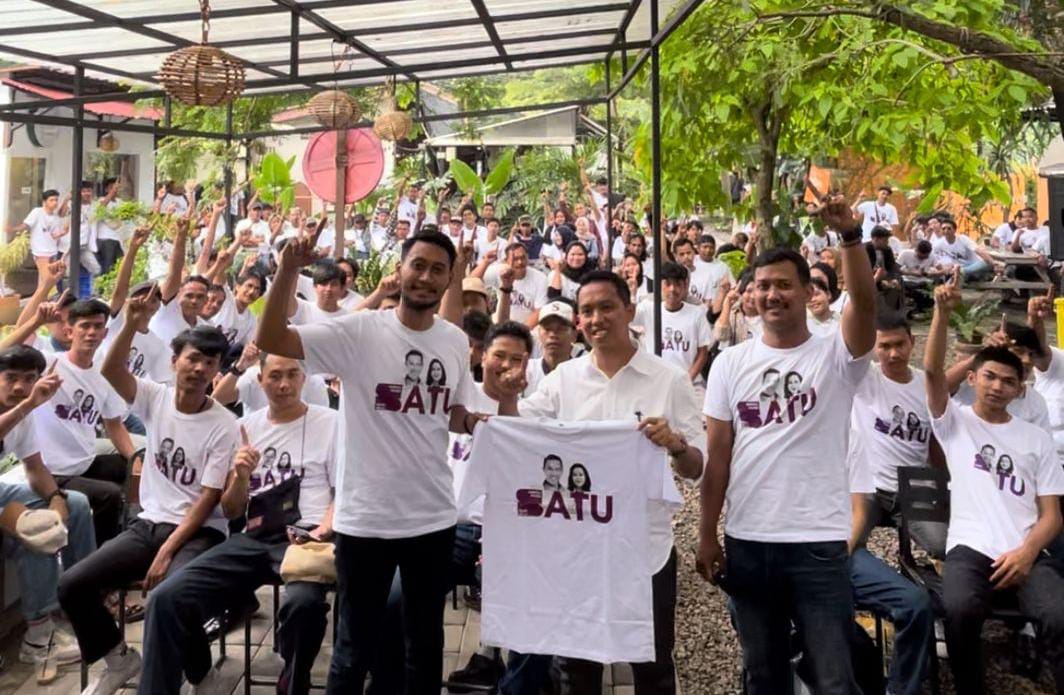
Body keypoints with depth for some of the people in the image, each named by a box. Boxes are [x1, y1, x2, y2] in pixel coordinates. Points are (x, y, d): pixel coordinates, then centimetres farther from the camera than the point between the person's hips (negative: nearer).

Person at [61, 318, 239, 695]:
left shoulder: (224, 426, -10)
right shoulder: (156, 398, 2)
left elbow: (209, 499, -12)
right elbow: (110, 371, -16)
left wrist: (167, 551, -18)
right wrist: (132, 322, -31)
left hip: (199, 532, -5)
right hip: (147, 524, 5)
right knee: (72, 585, -10)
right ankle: (120, 658, 15)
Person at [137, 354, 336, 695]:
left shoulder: (330, 422, 6)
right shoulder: (244, 427, 17)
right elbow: (230, 511, 19)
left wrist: (322, 531, -17)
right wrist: (240, 477, -2)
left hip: (304, 537, -4)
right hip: (253, 539, 4)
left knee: (303, 602, -37)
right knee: (167, 598, -17)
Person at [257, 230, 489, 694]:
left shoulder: (456, 341, 3)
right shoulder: (359, 331, -11)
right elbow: (270, 340, -20)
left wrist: (481, 422, -5)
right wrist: (288, 270, -29)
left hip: (432, 516, 4)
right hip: (364, 517, -4)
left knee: (426, 641, 20)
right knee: (355, 645, 13)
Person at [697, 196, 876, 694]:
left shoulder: (834, 355, -3)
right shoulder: (731, 363, 4)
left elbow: (865, 303, -24)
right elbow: (717, 454, 3)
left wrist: (849, 235, -35)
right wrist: (707, 533, 2)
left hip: (818, 541, -3)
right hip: (747, 541, 3)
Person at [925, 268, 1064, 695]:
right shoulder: (954, 422, 13)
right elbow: (932, 370, -6)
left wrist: (1026, 552, -9)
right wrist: (943, 312, -19)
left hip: (1027, 552, 2)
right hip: (970, 547, -2)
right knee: (960, 610, -33)